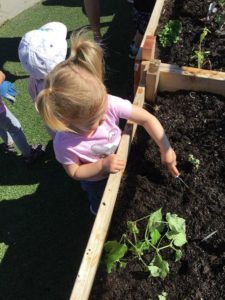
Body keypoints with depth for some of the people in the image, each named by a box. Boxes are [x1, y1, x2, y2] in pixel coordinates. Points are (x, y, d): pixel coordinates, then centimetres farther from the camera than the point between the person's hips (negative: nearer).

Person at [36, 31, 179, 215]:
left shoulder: (108, 104, -38)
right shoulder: (65, 144, -40)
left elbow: (147, 119, -28)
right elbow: (74, 172, -22)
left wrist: (166, 149, -29)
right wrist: (102, 165, -36)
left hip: (121, 164, 3)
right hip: (96, 181, -2)